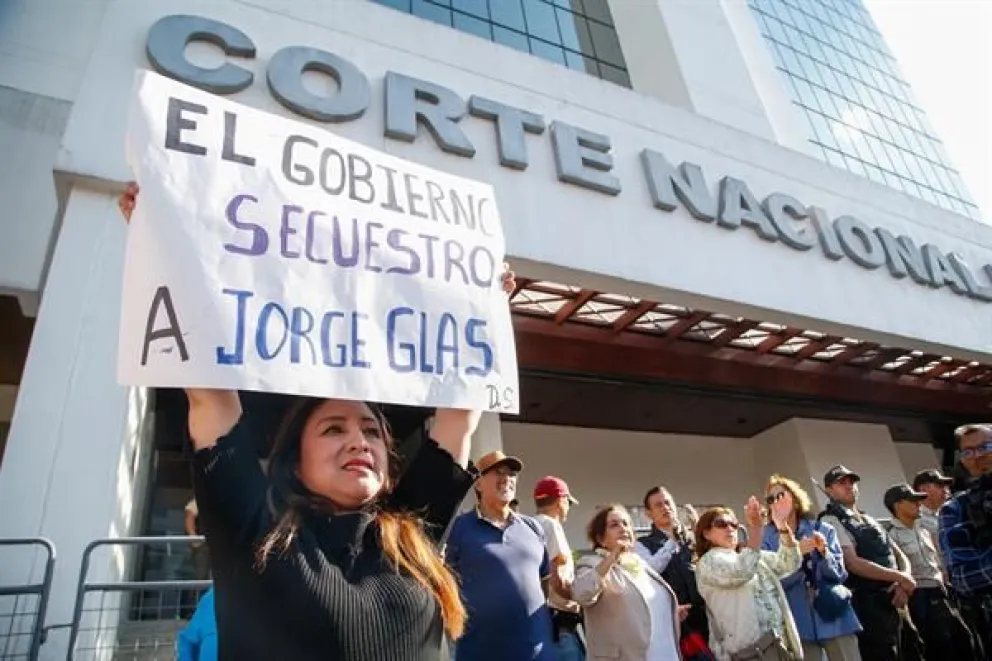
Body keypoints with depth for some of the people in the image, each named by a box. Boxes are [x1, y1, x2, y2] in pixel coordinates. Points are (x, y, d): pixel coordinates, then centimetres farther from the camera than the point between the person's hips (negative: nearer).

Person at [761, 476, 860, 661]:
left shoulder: (823, 529, 6)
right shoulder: (767, 537, 1)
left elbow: (839, 574, 5)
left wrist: (824, 552, -14)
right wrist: (796, 553, -21)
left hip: (834, 614, 2)